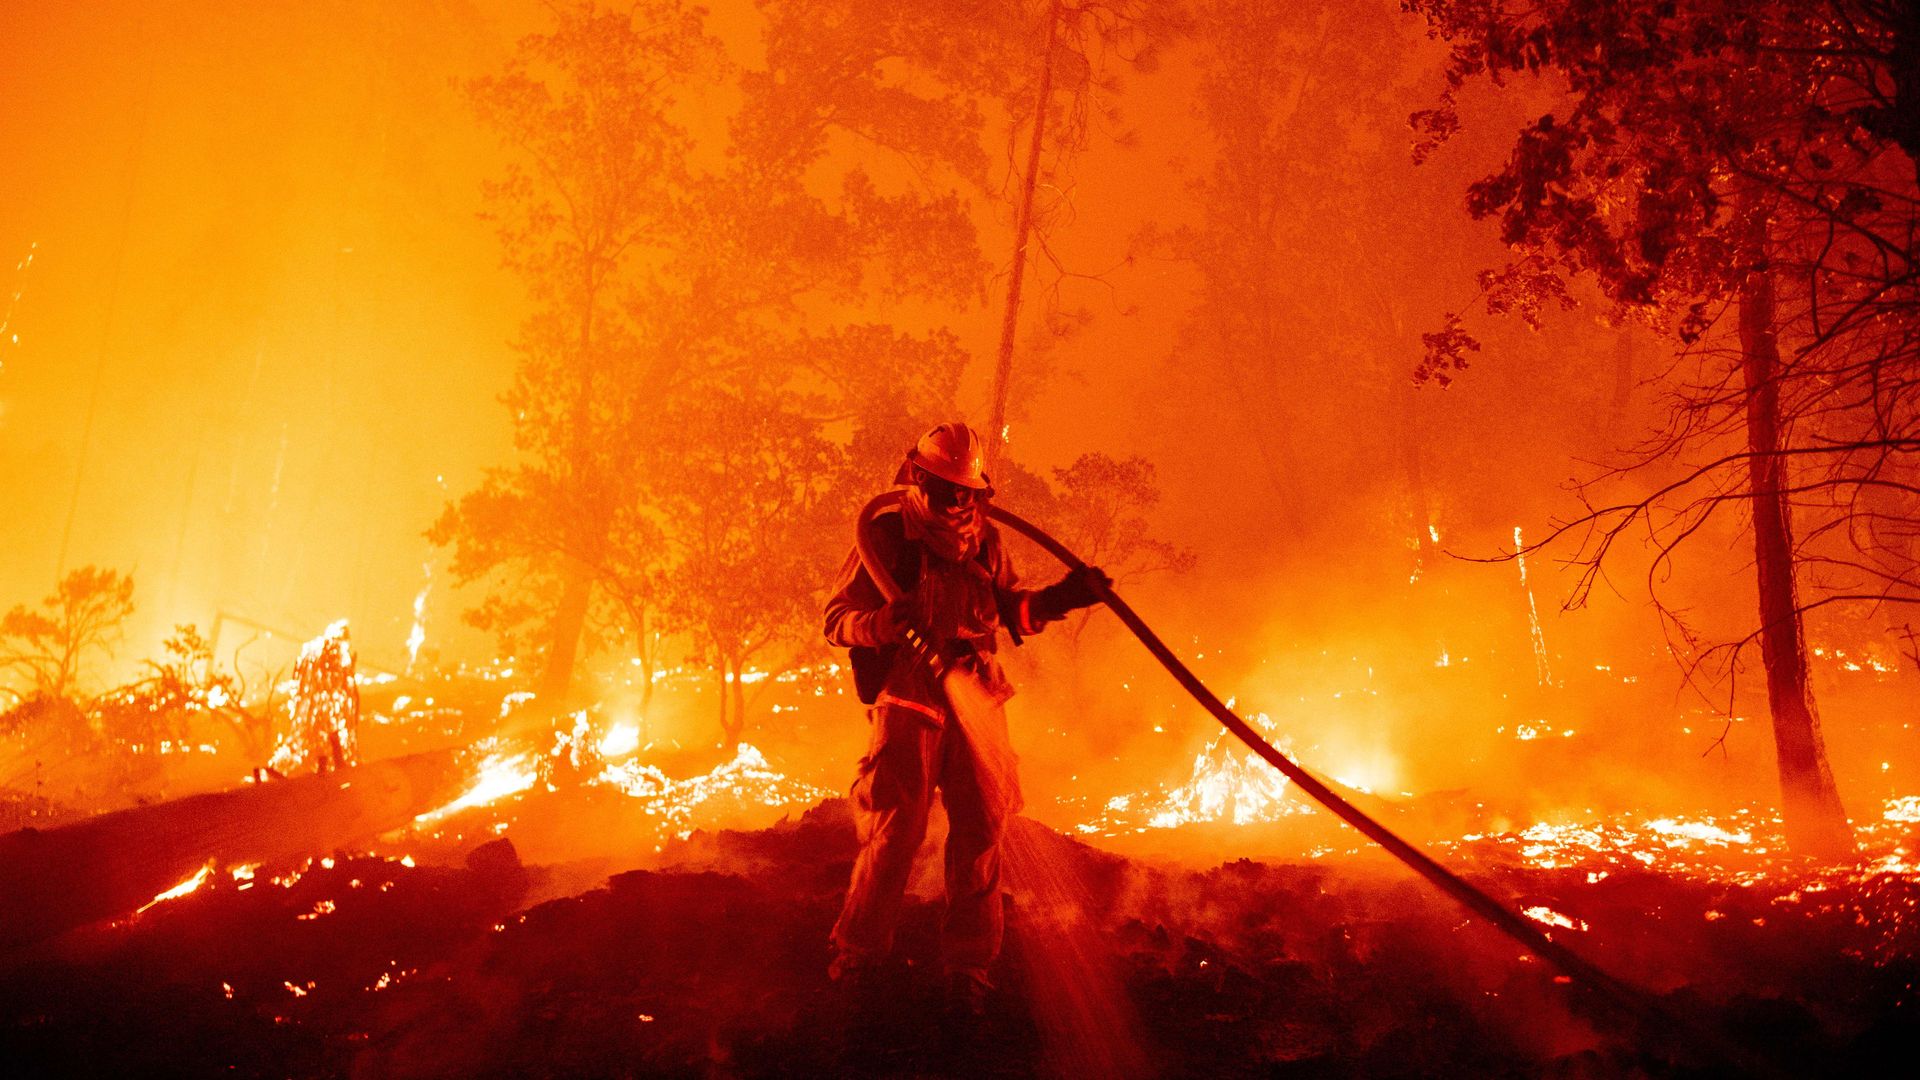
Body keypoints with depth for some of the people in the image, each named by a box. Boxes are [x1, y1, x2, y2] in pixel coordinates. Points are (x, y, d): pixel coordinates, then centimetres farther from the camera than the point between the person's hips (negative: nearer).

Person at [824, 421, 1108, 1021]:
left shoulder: (985, 540, 11)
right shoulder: (885, 535, -3)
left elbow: (1010, 608, 20)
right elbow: (838, 620, -6)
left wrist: (1059, 596, 3)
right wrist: (887, 621, -26)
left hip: (975, 701, 4)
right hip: (908, 702, -4)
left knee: (981, 829, 3)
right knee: (894, 831, -7)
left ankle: (968, 968, 15)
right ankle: (856, 957, 13)